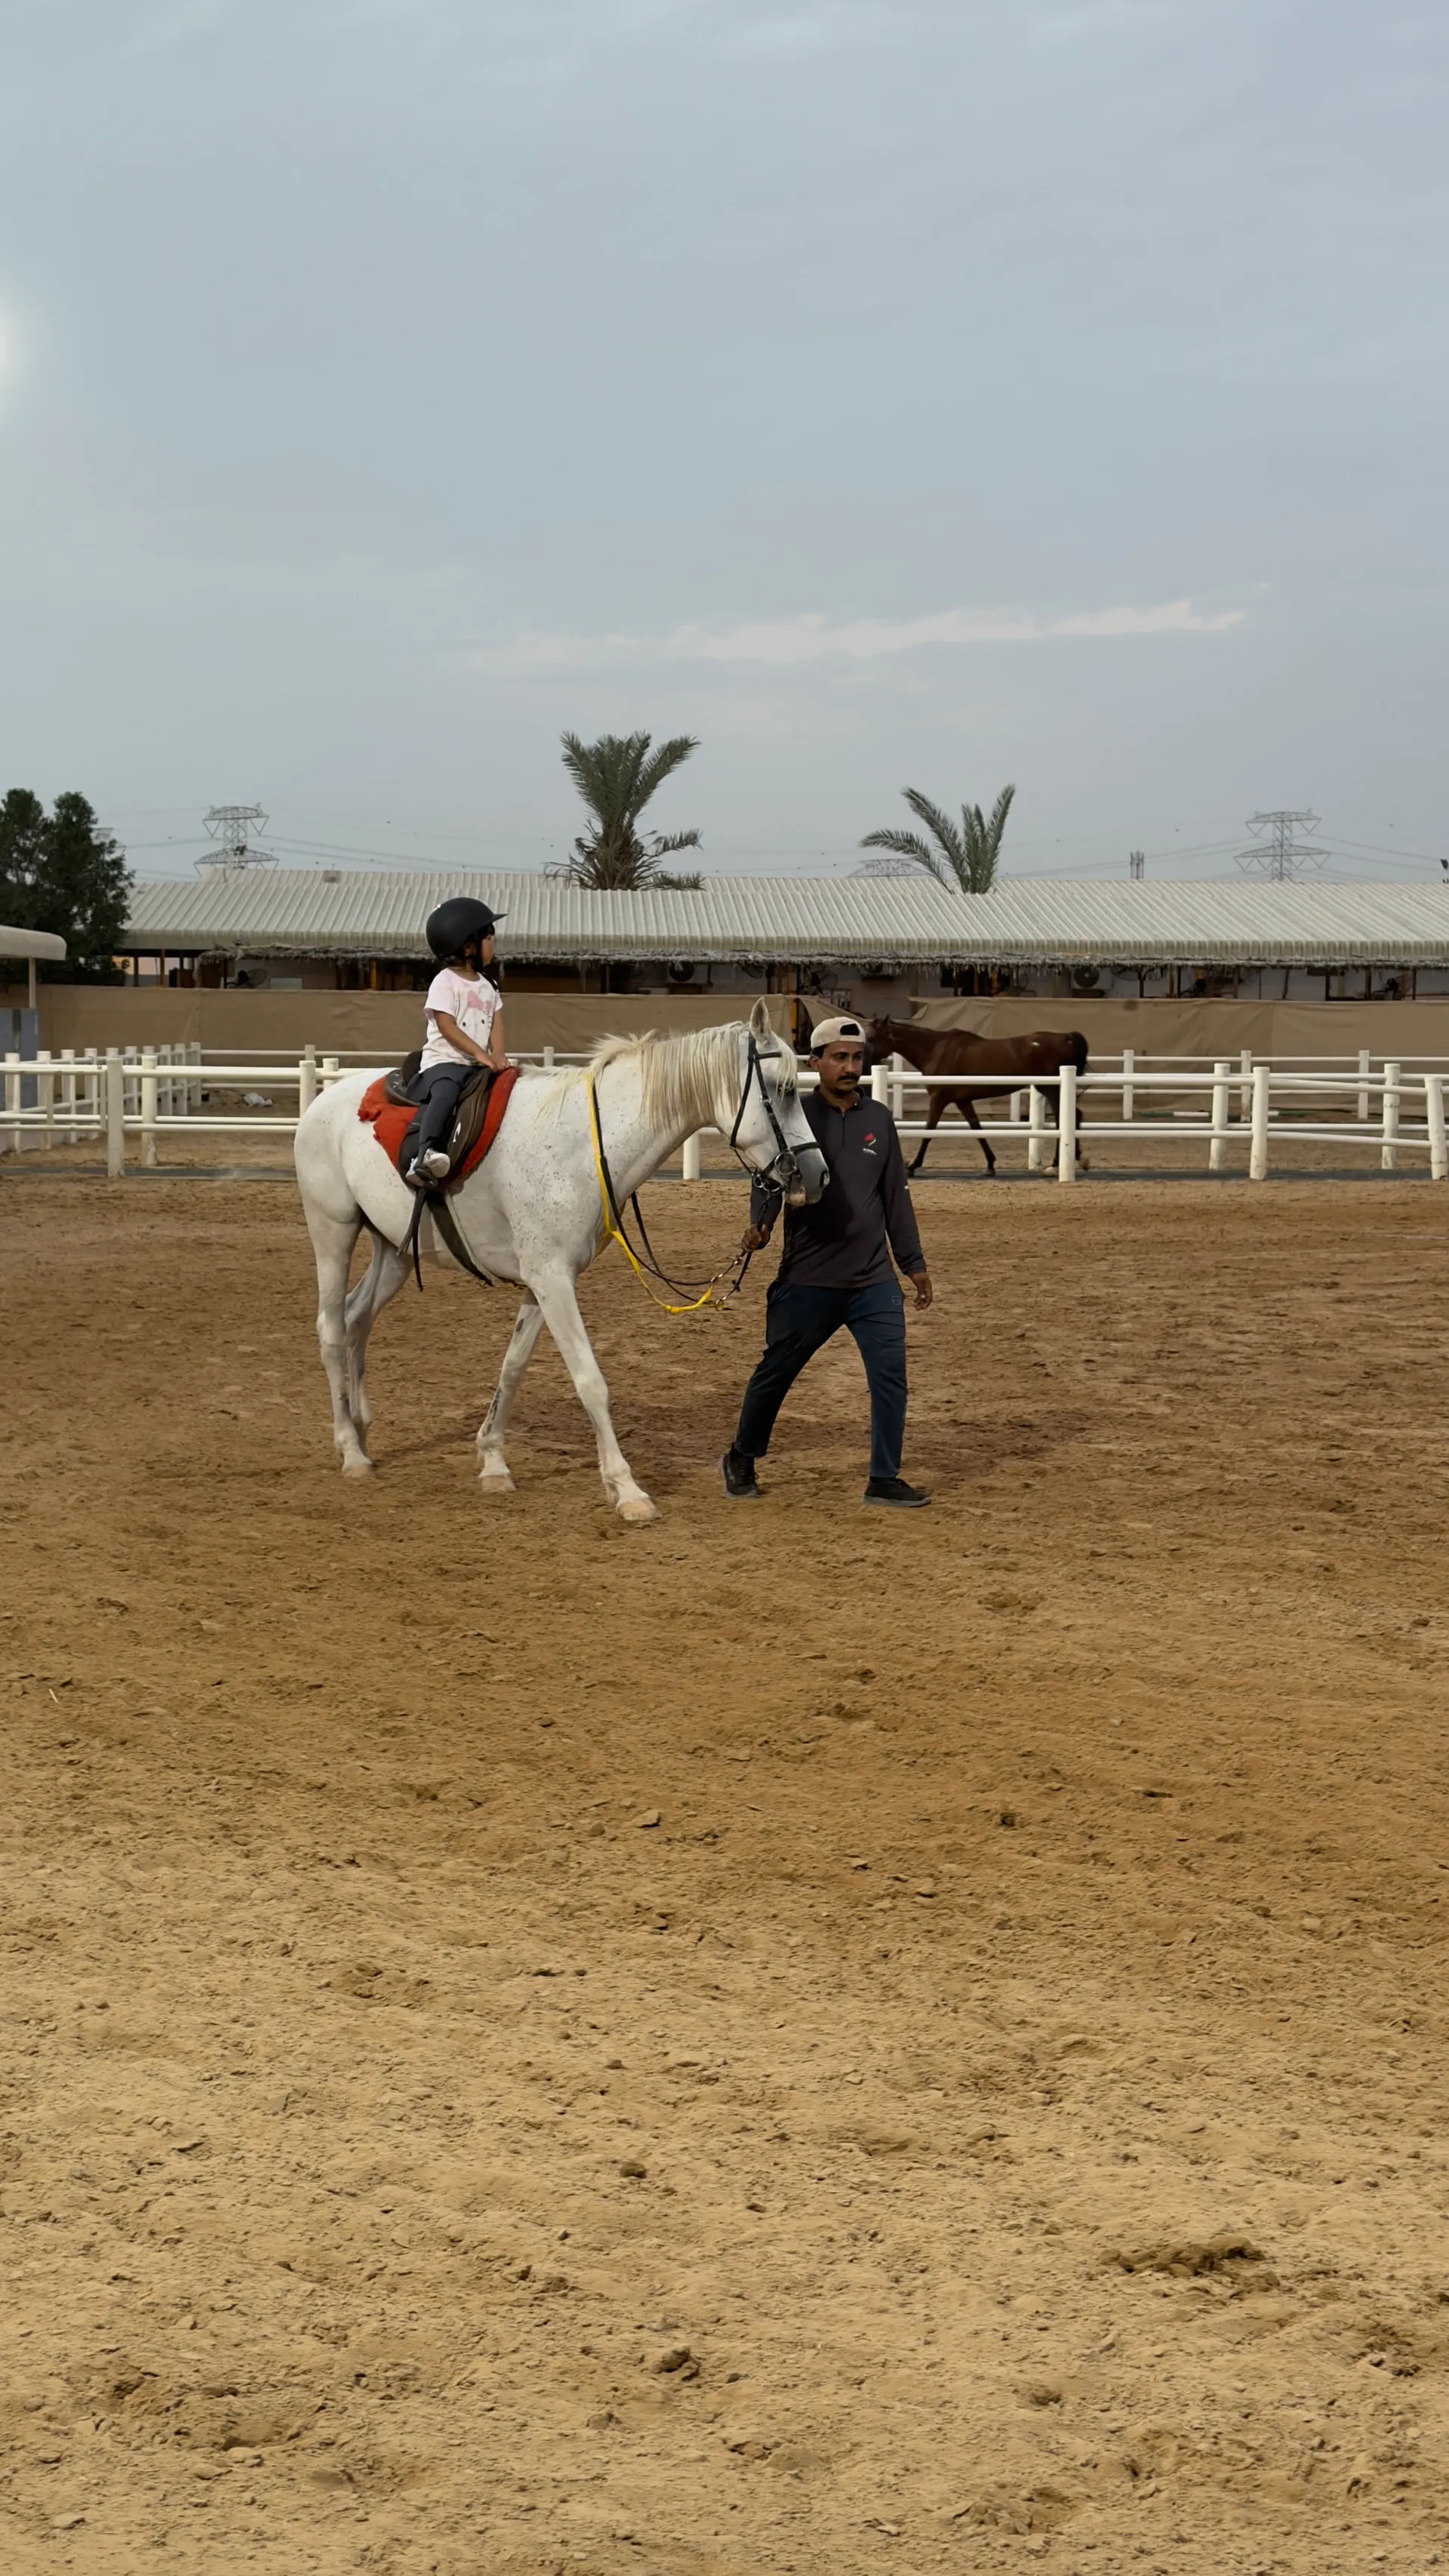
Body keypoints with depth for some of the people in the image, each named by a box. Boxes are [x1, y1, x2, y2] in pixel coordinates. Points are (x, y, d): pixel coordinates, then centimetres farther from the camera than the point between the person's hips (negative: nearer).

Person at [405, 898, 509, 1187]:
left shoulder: (488, 985, 18)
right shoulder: (445, 982, -5)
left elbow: (496, 1022, 11)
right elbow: (447, 1027, -13)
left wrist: (497, 1055, -8)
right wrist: (480, 1054, -21)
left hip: (479, 1064, 8)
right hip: (444, 1061, -8)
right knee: (445, 1094, -36)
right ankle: (423, 1154, -53)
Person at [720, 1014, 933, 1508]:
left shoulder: (878, 1119, 9)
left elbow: (895, 1196, 14)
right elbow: (768, 1179, -11)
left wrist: (914, 1262, 14)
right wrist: (760, 1225, -32)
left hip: (874, 1280, 3)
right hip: (807, 1280, -3)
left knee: (890, 1375, -3)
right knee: (776, 1373, 8)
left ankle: (884, 1479, 5)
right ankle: (741, 1459, 27)